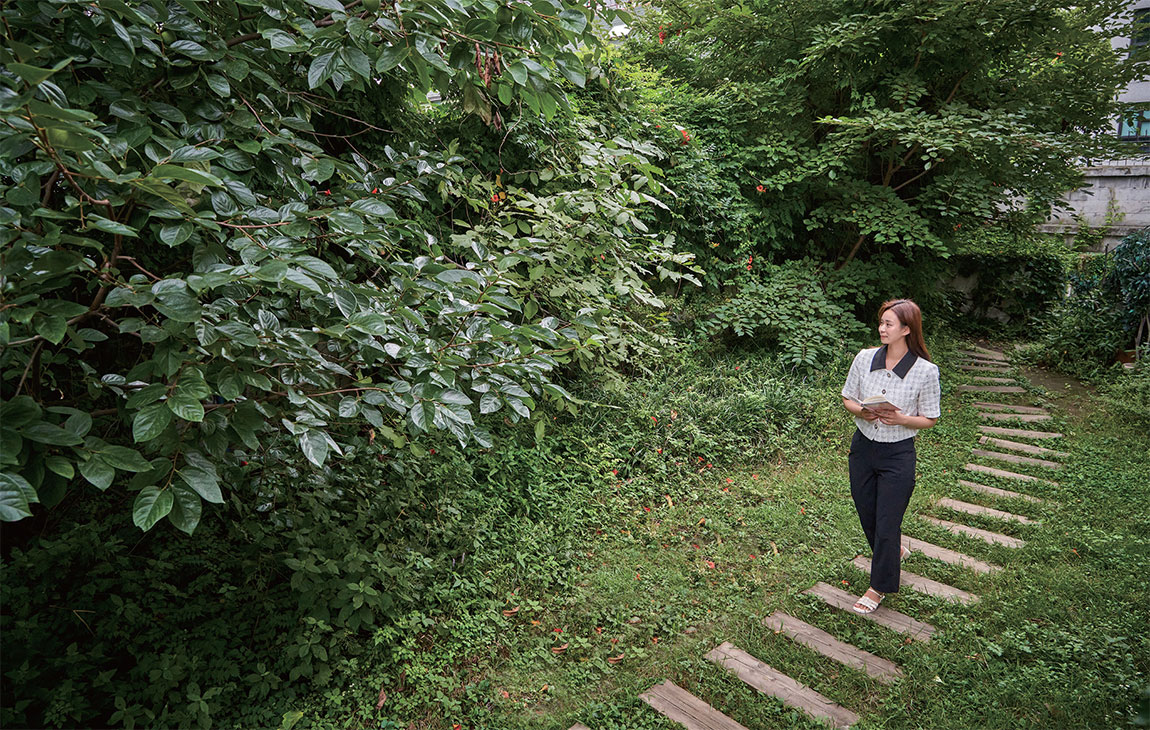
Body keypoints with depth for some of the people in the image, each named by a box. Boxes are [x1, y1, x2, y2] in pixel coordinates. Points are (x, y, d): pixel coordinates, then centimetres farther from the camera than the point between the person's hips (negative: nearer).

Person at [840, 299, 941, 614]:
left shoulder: (925, 371, -13)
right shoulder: (865, 358, -5)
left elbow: (930, 419, -3)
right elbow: (847, 399, 6)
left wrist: (901, 419, -22)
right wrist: (861, 411, -15)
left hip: (898, 454, -4)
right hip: (862, 447, 4)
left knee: (886, 523, 4)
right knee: (867, 515, 18)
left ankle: (879, 587, 26)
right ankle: (894, 551, 51)